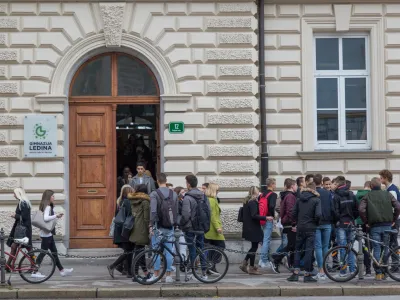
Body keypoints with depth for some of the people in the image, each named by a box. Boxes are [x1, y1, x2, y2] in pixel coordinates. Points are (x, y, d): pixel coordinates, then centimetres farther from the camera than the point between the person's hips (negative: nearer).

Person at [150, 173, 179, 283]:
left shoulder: (154, 194, -8)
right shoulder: (174, 194, 6)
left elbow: (153, 211, -16)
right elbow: (177, 211, 8)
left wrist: (151, 225, -13)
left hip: (158, 227, -4)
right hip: (170, 227, 4)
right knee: (169, 251, 5)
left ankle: (156, 274, 3)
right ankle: (168, 276, 6)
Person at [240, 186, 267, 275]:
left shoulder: (246, 201, 12)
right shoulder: (253, 202, -17)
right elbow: (254, 215, -25)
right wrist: (265, 218, -23)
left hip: (248, 227, 9)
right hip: (253, 228, -9)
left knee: (254, 246, 18)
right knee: (254, 247, -1)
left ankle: (244, 264, 18)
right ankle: (251, 268, 3)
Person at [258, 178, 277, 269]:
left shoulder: (262, 195, 12)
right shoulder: (273, 195, -10)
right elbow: (272, 206, -25)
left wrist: (261, 216, 15)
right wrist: (272, 215, -11)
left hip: (262, 220, 7)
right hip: (269, 220, -7)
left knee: (265, 240, 17)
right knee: (266, 240, -3)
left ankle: (263, 259, 19)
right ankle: (264, 262, -1)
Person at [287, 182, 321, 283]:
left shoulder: (300, 199, 5)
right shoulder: (316, 200, -6)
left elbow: (294, 214, 3)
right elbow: (318, 215, -17)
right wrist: (315, 222, 2)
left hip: (300, 228, 4)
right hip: (311, 229, -3)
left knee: (298, 250, 12)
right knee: (309, 251, 0)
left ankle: (296, 273, 7)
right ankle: (307, 275, 1)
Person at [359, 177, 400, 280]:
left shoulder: (367, 196, 1)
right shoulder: (387, 194, 5)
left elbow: (361, 210, -13)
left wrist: (366, 221, 1)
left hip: (374, 226, -2)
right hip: (387, 225, 2)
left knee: (376, 249, 1)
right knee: (385, 249, 10)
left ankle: (378, 273, -4)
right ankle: (384, 271, 12)